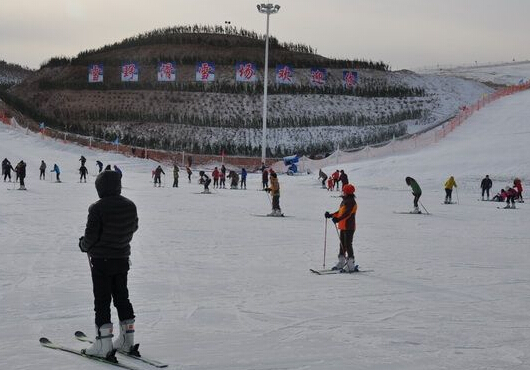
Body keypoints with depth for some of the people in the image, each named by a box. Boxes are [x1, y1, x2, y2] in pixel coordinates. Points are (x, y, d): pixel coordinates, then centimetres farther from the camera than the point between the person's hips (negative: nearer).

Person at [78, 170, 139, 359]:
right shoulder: (130, 205, 0)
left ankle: (104, 345, 0)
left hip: (101, 260, -6)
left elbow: (91, 235, -17)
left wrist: (84, 245, 4)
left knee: (102, 301, 1)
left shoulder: (97, 208, -19)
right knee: (122, 297, 16)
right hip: (122, 258, 6)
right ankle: (127, 340, 22)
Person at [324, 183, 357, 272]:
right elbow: (340, 212, 24)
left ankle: (351, 265, -6)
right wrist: (330, 215, 20)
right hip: (343, 227, 10)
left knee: (348, 245, -8)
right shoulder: (344, 201, 16)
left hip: (349, 227, -10)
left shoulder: (351, 202, -15)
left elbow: (347, 213, -28)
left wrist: (338, 219, -39)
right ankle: (341, 263, 24)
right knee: (342, 244, 15)